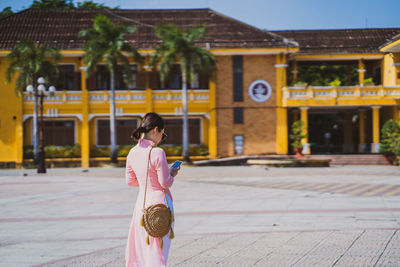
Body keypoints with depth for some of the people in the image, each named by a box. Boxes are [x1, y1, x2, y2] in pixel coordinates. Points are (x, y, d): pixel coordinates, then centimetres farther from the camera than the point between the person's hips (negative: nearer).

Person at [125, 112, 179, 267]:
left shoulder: (132, 153, 1)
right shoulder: (157, 153, -18)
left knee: (139, 247, 17)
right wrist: (172, 174, 5)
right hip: (160, 202, -6)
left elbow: (130, 181, 12)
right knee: (158, 250, 2)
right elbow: (166, 183, -14)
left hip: (142, 202, 6)